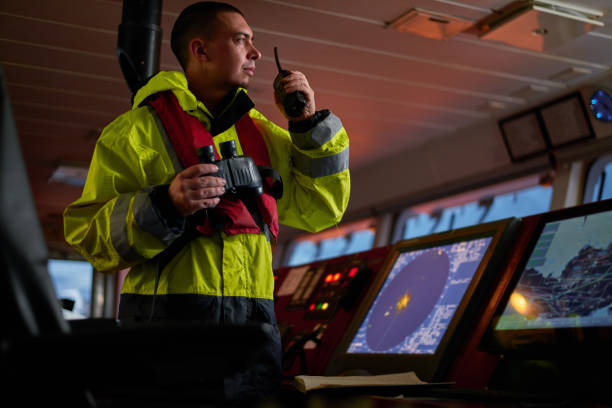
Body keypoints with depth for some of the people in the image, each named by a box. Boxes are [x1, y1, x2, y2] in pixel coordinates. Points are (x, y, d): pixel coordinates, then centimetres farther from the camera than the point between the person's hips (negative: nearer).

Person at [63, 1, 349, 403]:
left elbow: (321, 209, 16)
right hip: (169, 315, -5)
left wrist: (309, 124, 8)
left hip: (254, 319, 5)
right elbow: (89, 234, -5)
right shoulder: (140, 128, 1)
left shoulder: (263, 133, 18)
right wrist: (165, 205, -22)